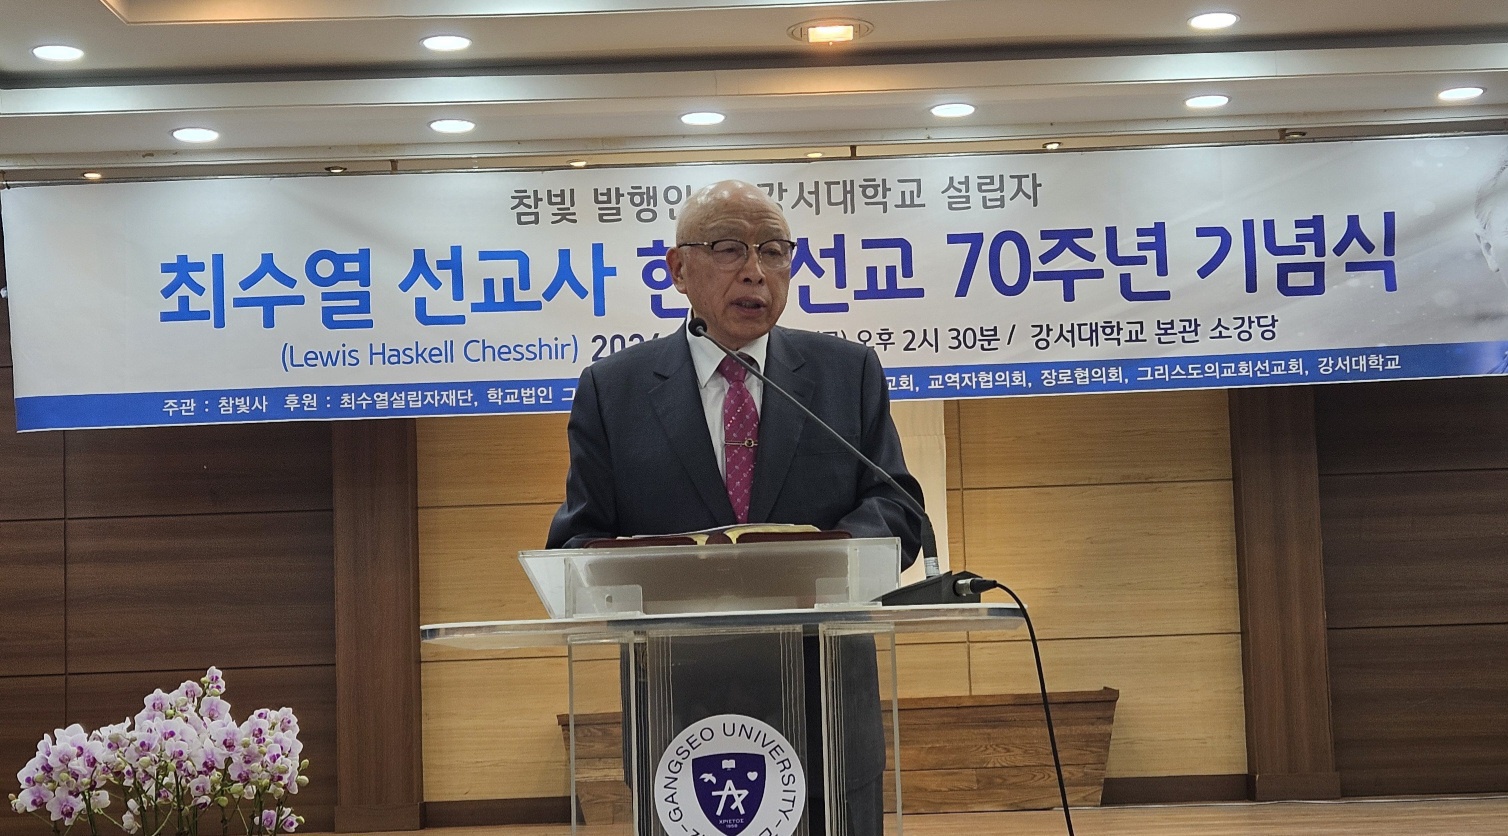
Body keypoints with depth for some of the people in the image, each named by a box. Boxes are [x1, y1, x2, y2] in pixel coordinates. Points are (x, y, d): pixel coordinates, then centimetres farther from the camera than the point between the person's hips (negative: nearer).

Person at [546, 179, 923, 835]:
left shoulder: (849, 374, 8)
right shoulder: (611, 389, 5)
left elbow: (897, 509, 3)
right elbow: (578, 540, 4)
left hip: (825, 714, 1)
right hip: (678, 724, -1)